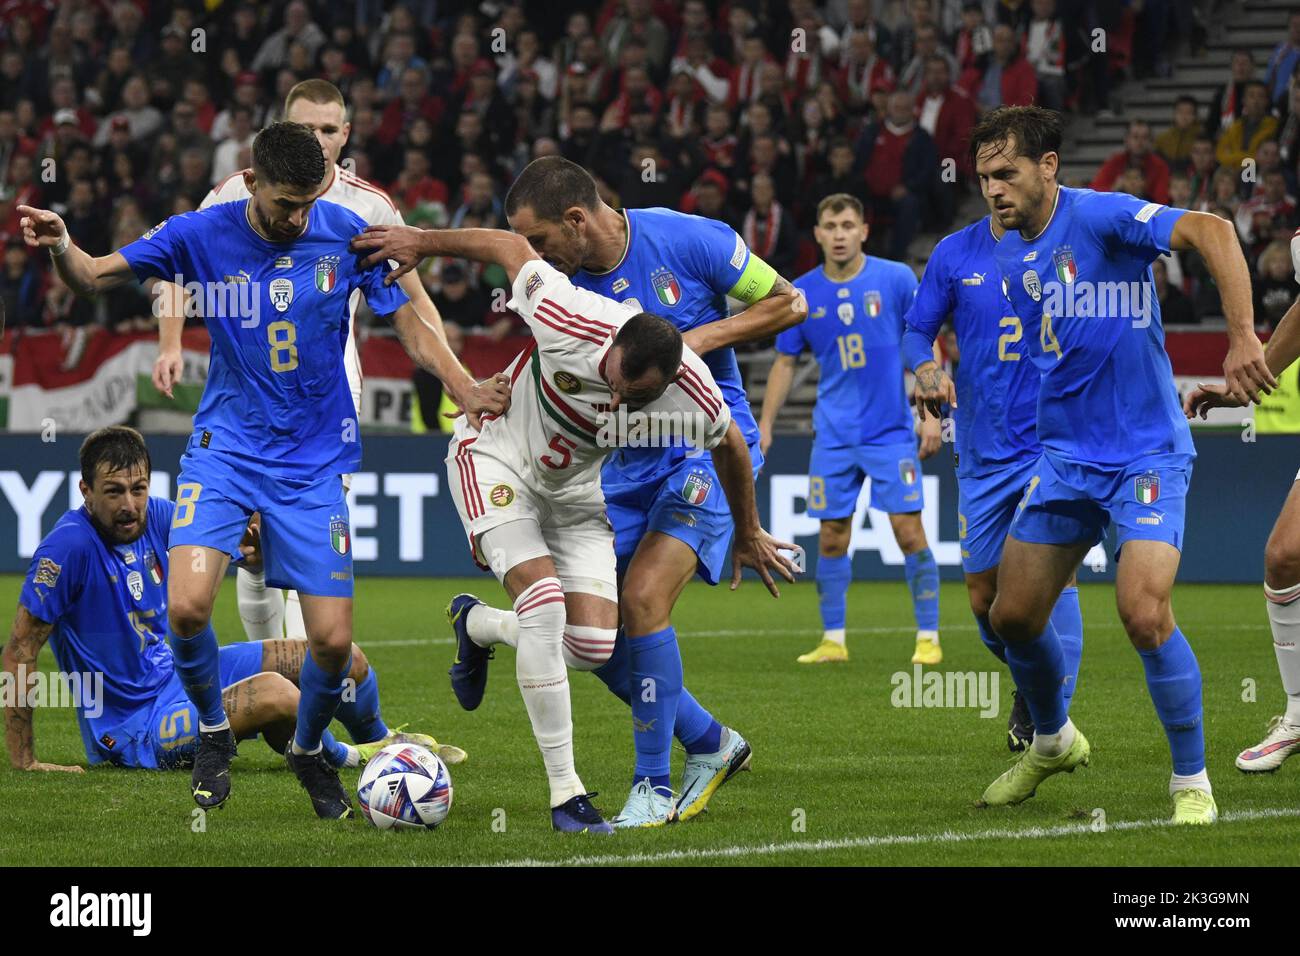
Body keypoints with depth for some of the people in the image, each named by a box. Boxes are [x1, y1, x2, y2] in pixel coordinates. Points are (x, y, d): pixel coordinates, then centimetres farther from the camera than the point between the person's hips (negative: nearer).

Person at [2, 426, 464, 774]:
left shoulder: (154, 516, -4)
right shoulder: (70, 546, -25)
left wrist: (257, 541, -17)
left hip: (178, 671, 9)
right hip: (131, 725, -9)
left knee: (346, 659, 6)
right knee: (273, 693, -33)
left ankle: (382, 742, 39)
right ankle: (340, 758, 0)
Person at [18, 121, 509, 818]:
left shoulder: (347, 235, -6)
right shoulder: (201, 235, -6)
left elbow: (406, 322, 4)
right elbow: (94, 279, -1)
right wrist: (59, 245, -24)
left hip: (314, 463, 1)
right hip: (226, 448, -1)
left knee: (333, 640, -6)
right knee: (186, 605, -23)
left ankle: (308, 751, 27)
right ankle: (213, 734, 6)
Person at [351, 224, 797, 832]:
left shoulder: (691, 397, -26)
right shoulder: (568, 321, -35)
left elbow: (731, 445, -1)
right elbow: (512, 248, -16)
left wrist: (748, 536, 14)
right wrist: (422, 243, -6)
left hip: (575, 489, 4)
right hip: (496, 456, -4)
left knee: (593, 647, -8)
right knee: (544, 603, -24)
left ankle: (477, 625, 26)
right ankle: (565, 795, -16)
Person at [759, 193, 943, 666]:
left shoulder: (896, 279, -5)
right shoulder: (802, 294, 2)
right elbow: (785, 362, 11)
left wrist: (931, 413, -7)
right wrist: (764, 425, 6)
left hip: (892, 430, -3)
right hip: (834, 435, 3)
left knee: (909, 531, -7)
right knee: (832, 537, 3)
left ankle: (928, 636, 2)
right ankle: (833, 640, 13)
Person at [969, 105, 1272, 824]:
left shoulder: (1098, 217, -16)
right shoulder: (1010, 257, 7)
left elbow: (1210, 231, -28)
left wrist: (1242, 338, -35)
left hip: (1147, 455, -7)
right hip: (1064, 459, 7)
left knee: (1144, 614, -21)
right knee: (1012, 616, 7)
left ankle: (1192, 781, -4)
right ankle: (1053, 742, 35)